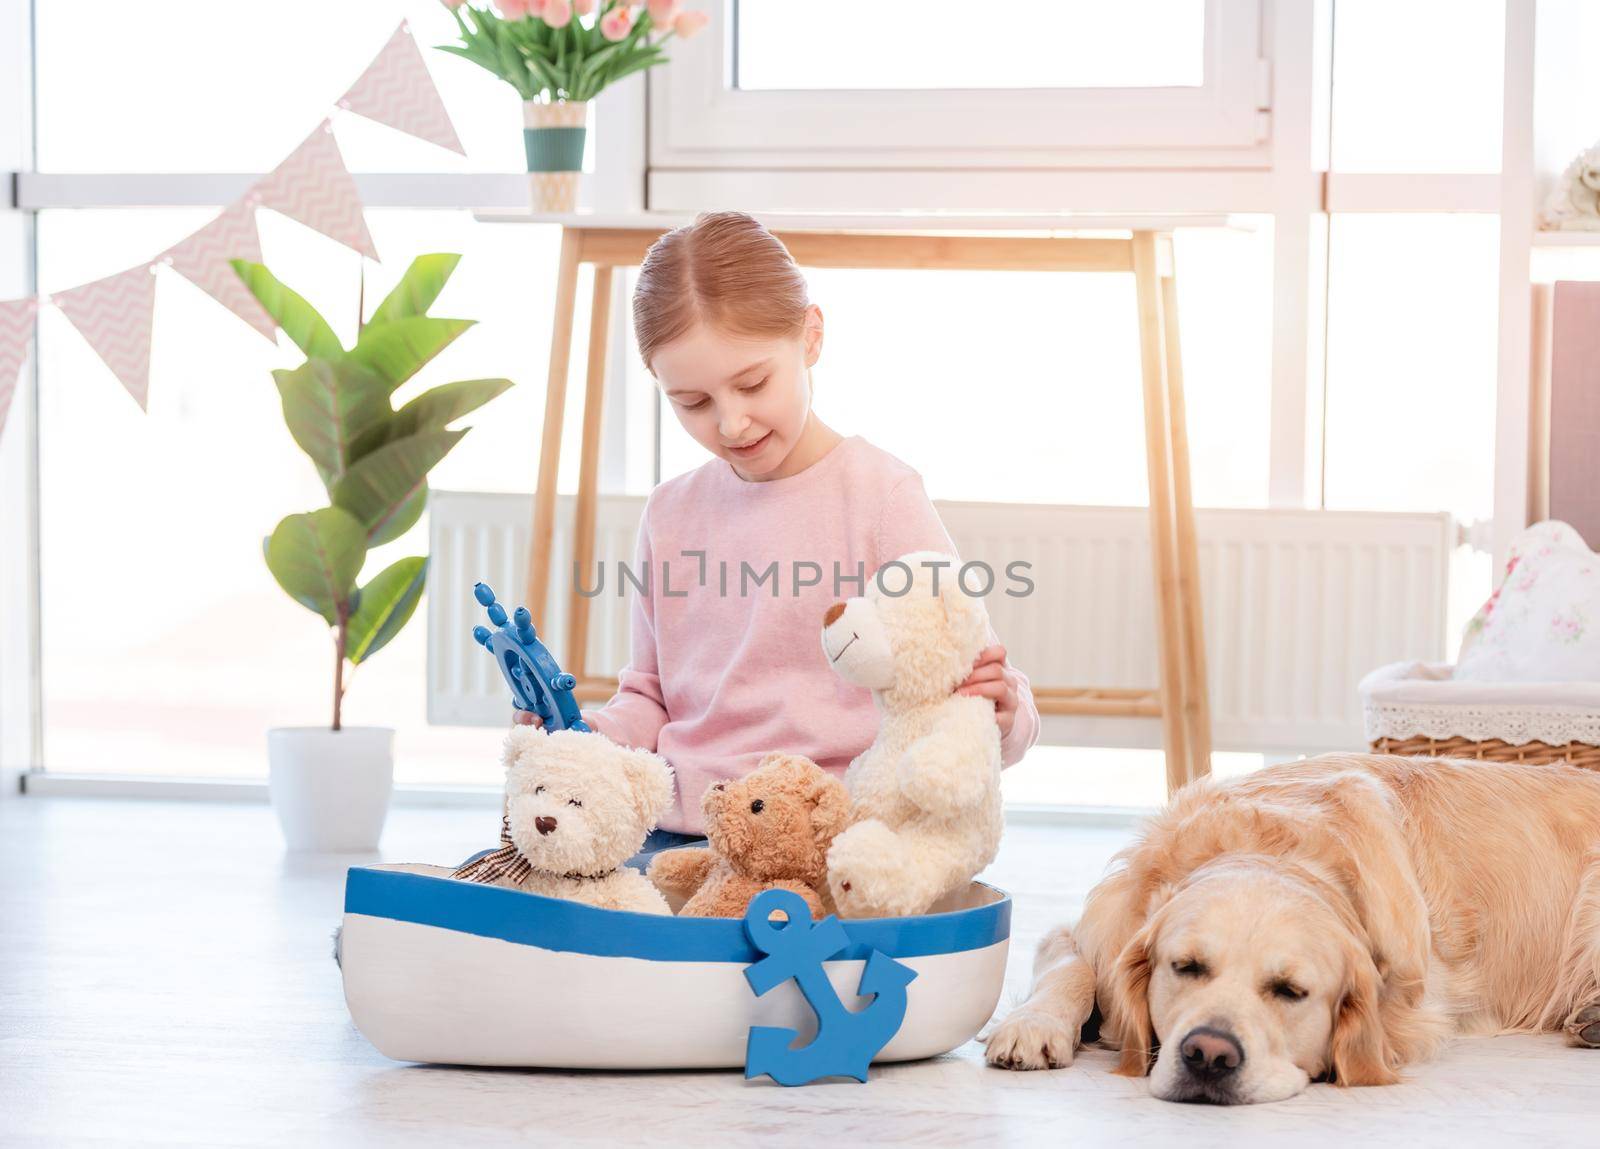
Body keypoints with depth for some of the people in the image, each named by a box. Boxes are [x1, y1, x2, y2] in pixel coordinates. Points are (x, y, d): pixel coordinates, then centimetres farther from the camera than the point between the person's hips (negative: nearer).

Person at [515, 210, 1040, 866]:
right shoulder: (670, 513, 14)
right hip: (671, 830, 5)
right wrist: (588, 735, 3)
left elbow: (968, 679, -3)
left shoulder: (880, 495, -1)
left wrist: (1001, 719, -27)